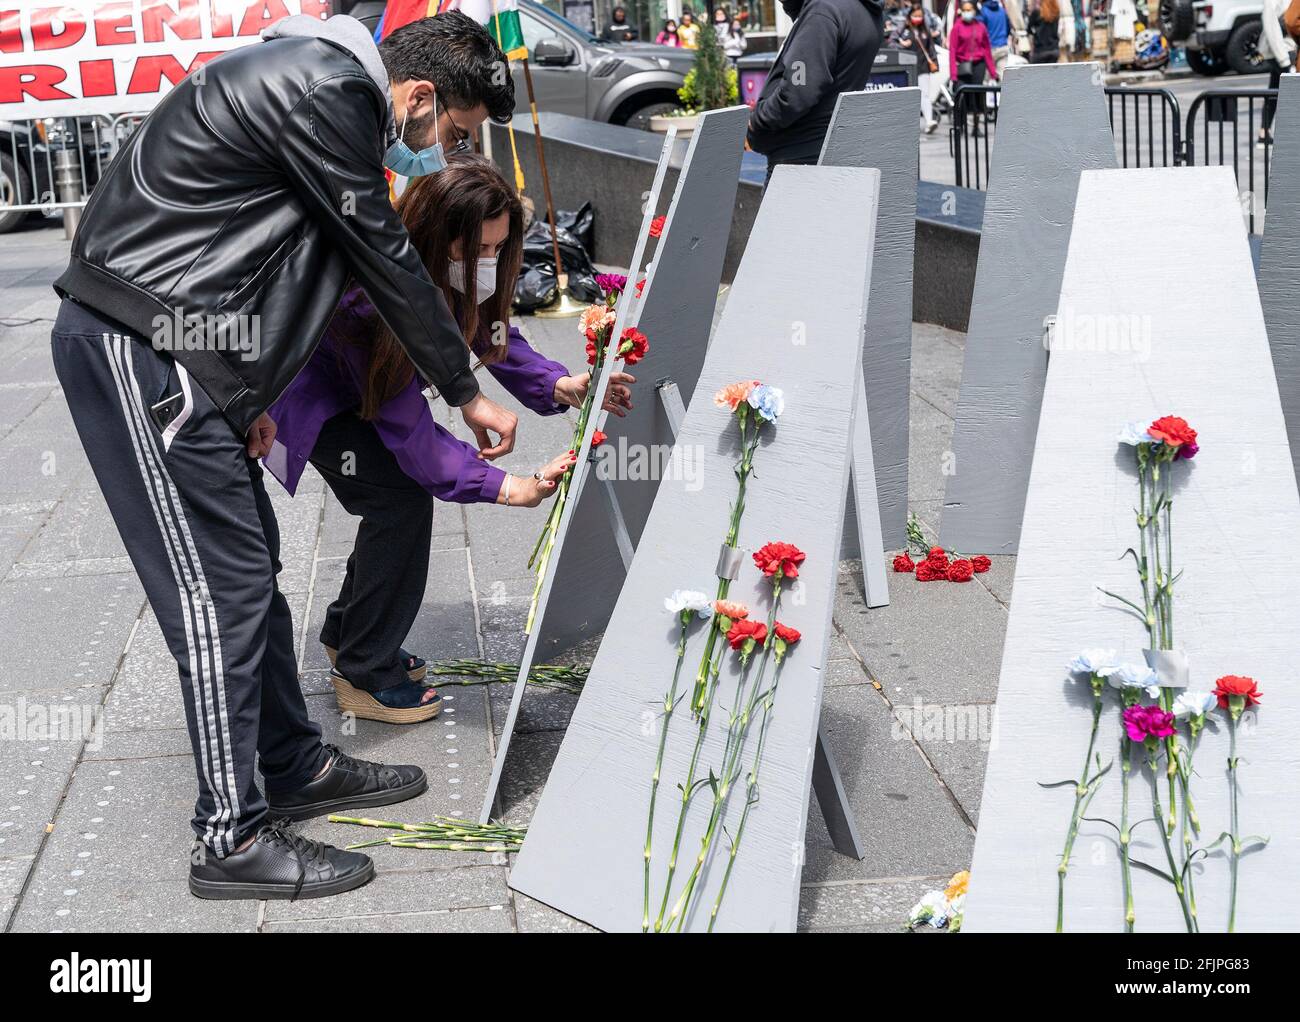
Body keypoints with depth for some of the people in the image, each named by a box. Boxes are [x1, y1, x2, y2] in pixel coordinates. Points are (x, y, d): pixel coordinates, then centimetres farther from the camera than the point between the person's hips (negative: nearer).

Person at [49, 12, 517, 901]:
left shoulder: (332, 88, 18)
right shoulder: (327, 91, -15)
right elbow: (386, 260, -11)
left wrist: (250, 396, 18)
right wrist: (468, 393, 1)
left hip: (173, 354, 10)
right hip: (137, 351, -10)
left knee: (251, 567, 15)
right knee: (219, 587, -7)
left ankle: (297, 768, 27)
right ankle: (233, 837, 0)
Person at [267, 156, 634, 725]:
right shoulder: (373, 296, -40)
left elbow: (491, 331, -8)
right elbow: (407, 429, -36)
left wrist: (559, 386, -27)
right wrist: (505, 488, -41)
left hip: (348, 382, 8)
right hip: (297, 389, -8)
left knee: (407, 489, 0)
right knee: (404, 491, -19)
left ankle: (347, 634, 22)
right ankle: (364, 675, -6)